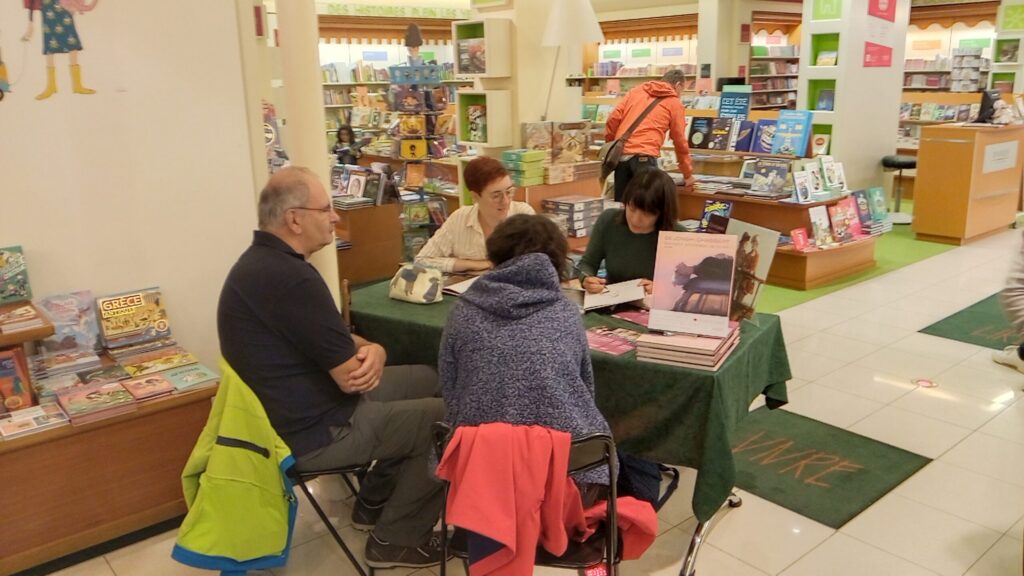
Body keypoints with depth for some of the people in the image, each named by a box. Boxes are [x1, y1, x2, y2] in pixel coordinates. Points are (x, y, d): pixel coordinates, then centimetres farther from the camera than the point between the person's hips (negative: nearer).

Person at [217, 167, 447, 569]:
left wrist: (371, 350, -13)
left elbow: (333, 339, 9)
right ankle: (395, 539, 11)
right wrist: (370, 355, -1)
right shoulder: (289, 277, -29)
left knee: (427, 380, 18)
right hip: (312, 432, -10)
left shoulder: (266, 261, 6)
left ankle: (375, 501, 27)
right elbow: (351, 376, -25)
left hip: (299, 405, 11)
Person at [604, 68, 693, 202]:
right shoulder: (675, 103, 9)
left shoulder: (636, 90, 19)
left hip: (621, 154, 5)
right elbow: (680, 141, 11)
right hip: (644, 156, -5)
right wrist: (688, 174, 19)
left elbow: (613, 118, 10)